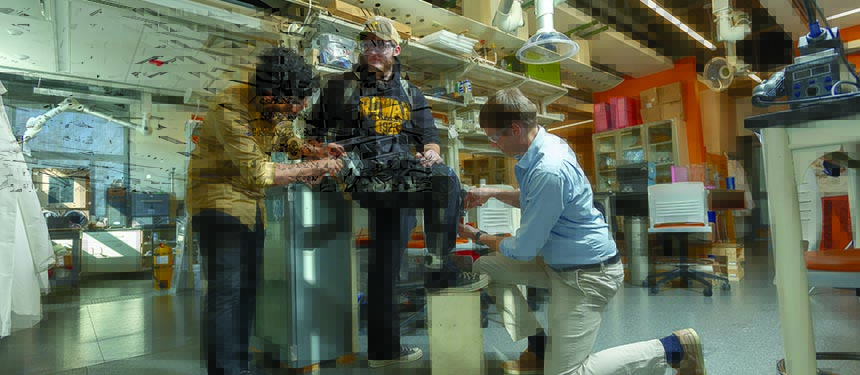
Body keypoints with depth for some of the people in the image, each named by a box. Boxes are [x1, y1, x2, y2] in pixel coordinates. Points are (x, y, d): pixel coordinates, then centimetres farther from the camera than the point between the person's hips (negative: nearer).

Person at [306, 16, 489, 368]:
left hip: (402, 169, 5)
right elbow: (313, 132, 13)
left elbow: (430, 138, 22)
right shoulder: (339, 88, 18)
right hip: (362, 168, -5)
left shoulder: (410, 94, 27)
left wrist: (430, 152, -1)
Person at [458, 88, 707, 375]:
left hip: (587, 275, -9)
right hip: (556, 261, 9)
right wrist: (492, 193, 9)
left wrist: (478, 237, -4)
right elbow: (534, 201, 20)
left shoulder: (548, 172, -30)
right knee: (486, 267, 5)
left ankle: (673, 348, 5)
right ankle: (539, 348, 13)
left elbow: (524, 250, -21)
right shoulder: (544, 144, -1)